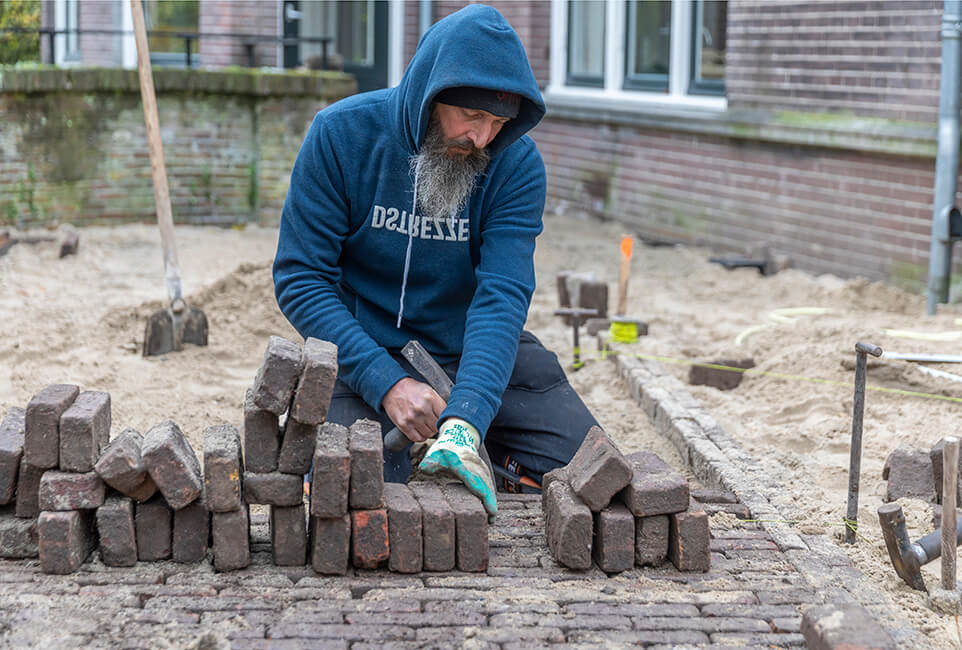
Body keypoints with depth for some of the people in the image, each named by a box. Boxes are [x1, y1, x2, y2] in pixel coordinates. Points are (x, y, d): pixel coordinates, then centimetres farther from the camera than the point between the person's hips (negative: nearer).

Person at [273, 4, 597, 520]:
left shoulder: (518, 163, -13)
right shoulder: (341, 134, -15)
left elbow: (502, 297, -22)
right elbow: (299, 278, -14)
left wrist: (466, 419, -40)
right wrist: (386, 382, -27)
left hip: (480, 352, 2)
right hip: (365, 355, -2)